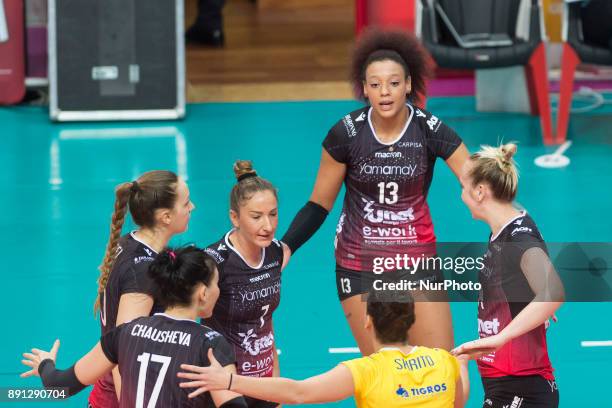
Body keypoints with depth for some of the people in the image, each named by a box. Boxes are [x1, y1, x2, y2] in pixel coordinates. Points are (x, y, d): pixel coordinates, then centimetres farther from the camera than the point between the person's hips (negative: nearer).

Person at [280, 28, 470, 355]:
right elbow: (319, 205, -1)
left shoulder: (429, 130, -11)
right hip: (359, 264, -1)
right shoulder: (347, 132, -10)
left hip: (417, 258, 1)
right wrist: (283, 248, -14)